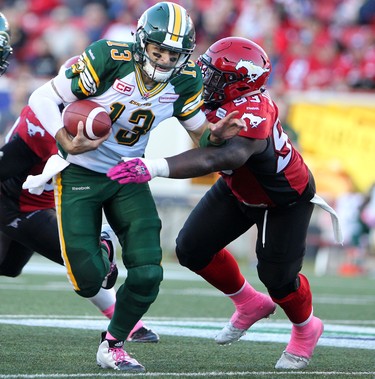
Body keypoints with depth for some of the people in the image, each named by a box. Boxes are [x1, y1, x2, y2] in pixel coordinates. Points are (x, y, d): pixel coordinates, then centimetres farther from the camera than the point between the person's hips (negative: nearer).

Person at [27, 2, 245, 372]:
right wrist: (69, 144, -30)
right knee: (88, 281, -10)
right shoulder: (108, 58, -24)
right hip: (80, 174, -4)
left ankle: (113, 345, 15)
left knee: (147, 274, -10)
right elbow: (43, 98, -17)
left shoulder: (185, 80, -9)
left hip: (129, 178, 4)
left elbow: (199, 131, 4)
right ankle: (95, 252, 29)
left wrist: (216, 134, -19)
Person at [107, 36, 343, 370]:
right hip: (240, 189, 8)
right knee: (192, 250, 1)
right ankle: (250, 305, 26)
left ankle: (306, 330, 31)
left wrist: (152, 168, -74)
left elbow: (215, 159, -63)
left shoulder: (249, 118, -45)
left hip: (285, 201, -8)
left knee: (277, 277, -4)